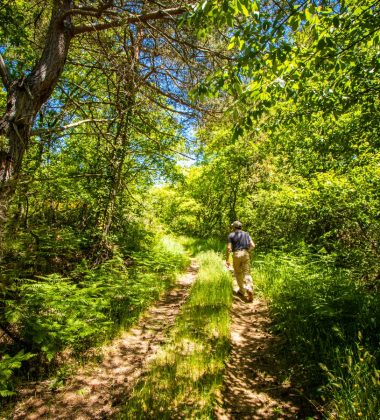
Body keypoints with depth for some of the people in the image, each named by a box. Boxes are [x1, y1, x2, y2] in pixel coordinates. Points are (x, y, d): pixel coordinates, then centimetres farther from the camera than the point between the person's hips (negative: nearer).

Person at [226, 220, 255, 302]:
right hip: (245, 254, 2)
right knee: (247, 273, 4)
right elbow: (253, 245, 5)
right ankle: (249, 289, -19)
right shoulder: (246, 234, 11)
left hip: (236, 255, -2)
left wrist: (227, 259, -3)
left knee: (238, 273, 15)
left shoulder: (231, 235, 1)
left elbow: (229, 248, -7)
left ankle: (242, 291, 25)